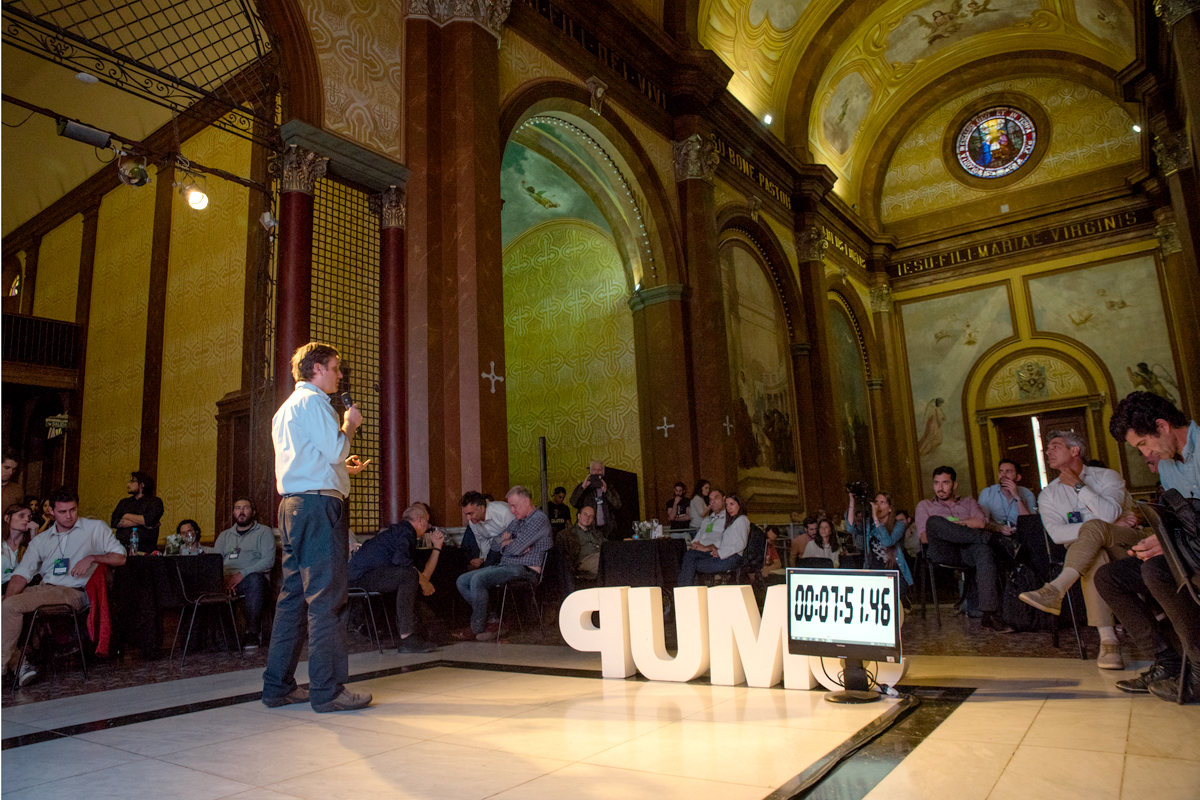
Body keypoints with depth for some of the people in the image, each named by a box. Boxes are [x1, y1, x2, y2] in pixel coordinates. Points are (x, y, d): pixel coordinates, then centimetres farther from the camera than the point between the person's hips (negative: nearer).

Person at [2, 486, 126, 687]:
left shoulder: (95, 529, 6)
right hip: (44, 588, 6)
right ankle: (15, 664, -11)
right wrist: (7, 599, -10)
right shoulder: (41, 540, 18)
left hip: (73, 592, -6)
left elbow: (120, 557, 0)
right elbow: (22, 573, 7)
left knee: (13, 605, -22)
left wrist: (91, 558, -15)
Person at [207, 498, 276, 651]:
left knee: (255, 578, -38)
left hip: (254, 580, -4)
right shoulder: (225, 535, 25)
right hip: (227, 581, 4)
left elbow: (268, 560, -4)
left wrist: (242, 574, -16)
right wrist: (226, 577, -11)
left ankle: (252, 634, -34)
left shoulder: (264, 532, 11)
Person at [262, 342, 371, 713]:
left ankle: (278, 686, 15)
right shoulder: (313, 401, -6)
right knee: (326, 597, -8)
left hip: (292, 504, 10)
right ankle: (328, 690, -5)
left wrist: (339, 469, 30)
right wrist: (350, 424, 1)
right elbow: (335, 450, -16)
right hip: (319, 504, -10)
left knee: (294, 595, 11)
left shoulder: (286, 408, 25)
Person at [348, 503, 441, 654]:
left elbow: (423, 575, 21)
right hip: (362, 575, -11)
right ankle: (407, 639, -28)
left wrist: (437, 547, 27)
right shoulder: (406, 530, -5)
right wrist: (422, 580, -15)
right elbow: (401, 559, -27)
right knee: (409, 575, -26)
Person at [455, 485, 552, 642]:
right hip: (505, 566, 10)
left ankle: (479, 629, -13)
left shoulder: (539, 520, -9)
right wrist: (506, 541, -4)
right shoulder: (517, 521, 21)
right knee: (463, 580, 1)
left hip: (524, 569, -10)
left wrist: (506, 543, 4)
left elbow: (515, 549, -18)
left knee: (478, 580, -27)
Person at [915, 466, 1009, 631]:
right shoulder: (924, 505, 25)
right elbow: (924, 538, 8)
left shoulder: (969, 502, 29)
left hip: (969, 552, 1)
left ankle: (989, 614, -43)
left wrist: (951, 523, 1)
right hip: (943, 554, -1)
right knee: (934, 521, -31)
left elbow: (980, 523, 5)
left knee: (984, 549, -37)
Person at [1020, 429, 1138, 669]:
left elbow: (1109, 514, -14)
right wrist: (1107, 525, -13)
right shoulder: (1048, 495, 13)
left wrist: (1078, 485, -9)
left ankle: (1056, 589, -51)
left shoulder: (1108, 477, 7)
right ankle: (1108, 640, -45)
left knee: (1094, 527, -34)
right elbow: (1057, 534, -6)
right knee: (1094, 555, -36)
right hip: (1089, 550, 2)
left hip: (1126, 544, -2)